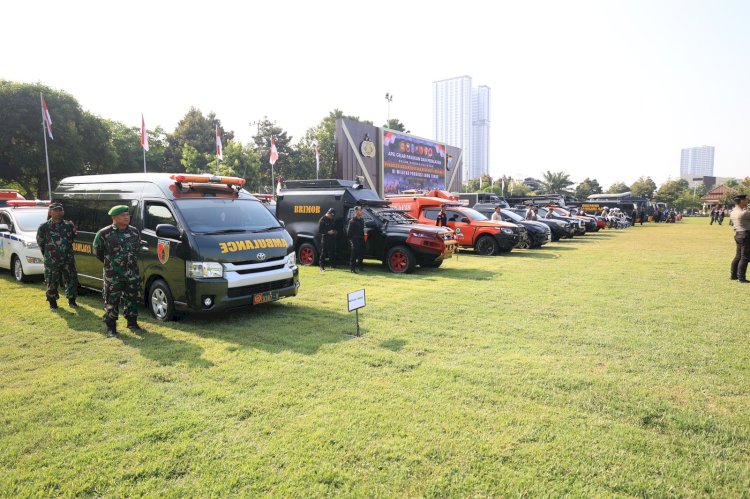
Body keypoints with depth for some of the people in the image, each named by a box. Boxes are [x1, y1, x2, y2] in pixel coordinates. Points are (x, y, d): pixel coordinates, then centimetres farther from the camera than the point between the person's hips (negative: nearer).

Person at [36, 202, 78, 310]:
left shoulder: (69, 225, 5)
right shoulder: (44, 227, -2)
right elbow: (40, 242, 5)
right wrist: (48, 254, 7)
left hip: (68, 259, 2)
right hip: (51, 261, -2)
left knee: (72, 279, 5)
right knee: (52, 282, 4)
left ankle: (71, 300, 21)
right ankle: (52, 302, 21)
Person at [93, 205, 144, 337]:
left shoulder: (135, 232, 5)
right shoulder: (104, 234, -8)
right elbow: (97, 251, 4)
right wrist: (110, 262, 9)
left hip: (132, 274, 4)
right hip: (113, 275, -3)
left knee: (132, 299, 10)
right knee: (111, 301, 2)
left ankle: (132, 323, 25)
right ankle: (111, 327, 12)